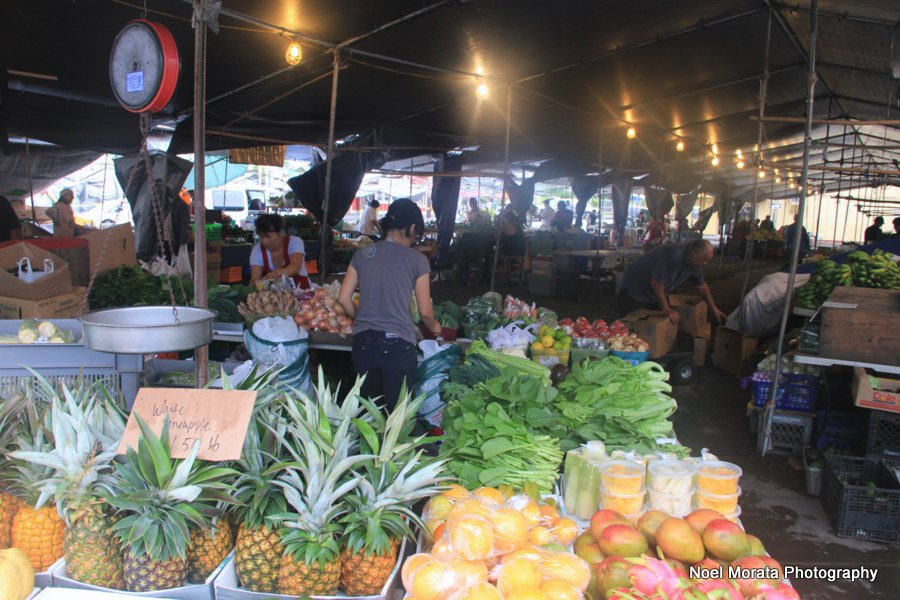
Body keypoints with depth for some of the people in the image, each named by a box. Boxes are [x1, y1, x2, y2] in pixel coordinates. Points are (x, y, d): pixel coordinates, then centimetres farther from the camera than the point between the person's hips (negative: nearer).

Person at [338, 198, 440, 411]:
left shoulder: (363, 254, 6)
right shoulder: (417, 260, -4)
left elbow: (343, 298, 6)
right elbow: (425, 312, -1)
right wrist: (434, 327, 19)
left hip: (363, 342, 4)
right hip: (398, 343, -3)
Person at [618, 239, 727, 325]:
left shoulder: (693, 262, -4)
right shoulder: (674, 255, -34)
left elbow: (702, 286, 12)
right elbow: (656, 283, -32)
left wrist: (714, 308, 14)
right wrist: (667, 310, -23)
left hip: (655, 293, 9)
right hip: (634, 290, -9)